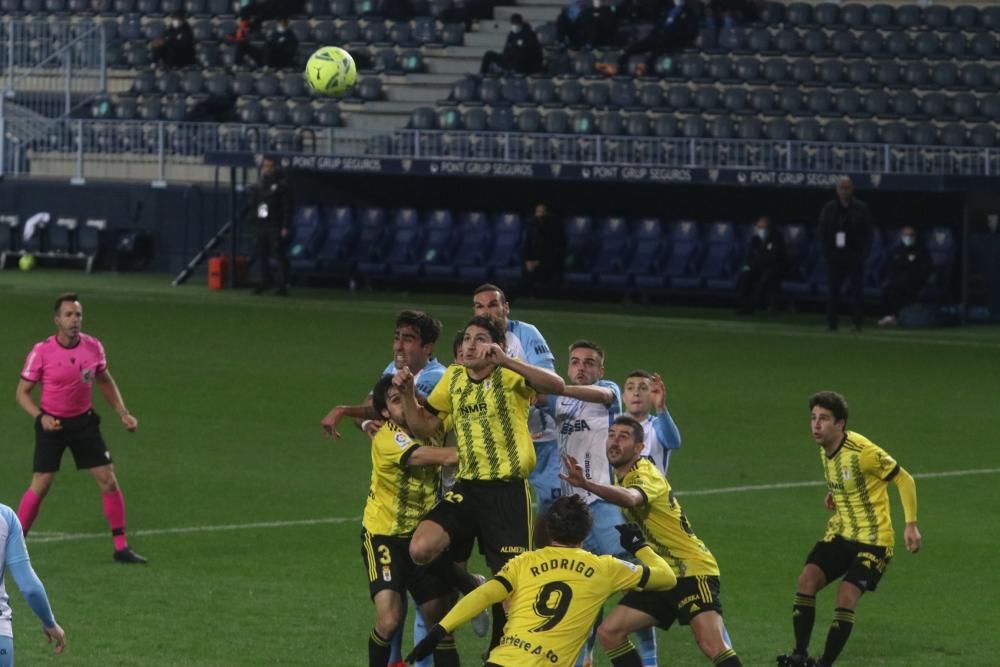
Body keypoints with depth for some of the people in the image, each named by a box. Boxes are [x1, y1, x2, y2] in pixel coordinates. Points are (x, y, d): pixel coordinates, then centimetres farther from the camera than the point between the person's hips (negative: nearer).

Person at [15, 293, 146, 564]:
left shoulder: (93, 347, -4)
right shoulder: (42, 352, -15)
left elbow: (105, 381, 13)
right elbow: (22, 392, -8)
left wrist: (123, 413, 5)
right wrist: (41, 416, -25)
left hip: (84, 420, 3)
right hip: (52, 424, -3)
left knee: (109, 481, -1)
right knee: (40, 486, -8)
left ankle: (121, 547, 8)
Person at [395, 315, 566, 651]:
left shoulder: (509, 376, -6)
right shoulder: (453, 378, 10)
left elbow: (557, 385, -25)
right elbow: (424, 427, 19)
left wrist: (506, 361, -33)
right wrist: (407, 393, 2)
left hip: (508, 491, -4)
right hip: (466, 488, 4)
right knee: (421, 549, -18)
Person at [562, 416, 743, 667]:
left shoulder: (644, 475, -18)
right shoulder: (622, 477, 10)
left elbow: (630, 498, -43)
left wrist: (586, 484, -58)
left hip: (692, 572, -9)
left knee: (713, 646, -24)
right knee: (609, 632, -1)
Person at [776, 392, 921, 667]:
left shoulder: (862, 452, -22)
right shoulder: (825, 451, 3)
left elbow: (904, 480, -14)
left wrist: (911, 525, -19)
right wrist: (834, 495, 7)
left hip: (872, 539, -7)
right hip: (840, 533, 7)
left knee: (846, 599, -16)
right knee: (806, 580, -11)